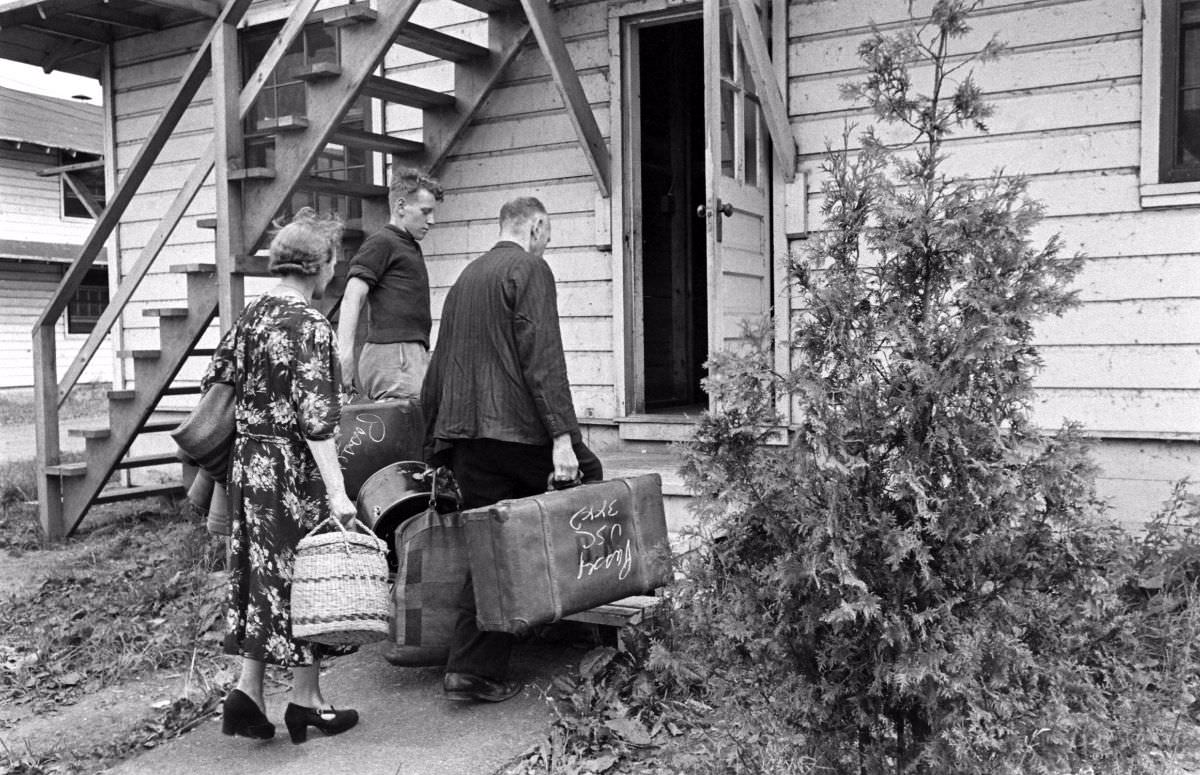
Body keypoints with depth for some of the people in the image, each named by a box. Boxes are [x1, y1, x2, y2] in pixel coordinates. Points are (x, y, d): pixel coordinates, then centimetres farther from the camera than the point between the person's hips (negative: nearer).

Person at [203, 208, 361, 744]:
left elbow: (216, 383, 14)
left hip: (249, 464, 8)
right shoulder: (310, 326, -16)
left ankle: (247, 693, 15)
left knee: (261, 577, 14)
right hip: (295, 470, -7)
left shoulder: (251, 315, 8)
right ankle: (306, 701, 16)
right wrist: (338, 493, -22)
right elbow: (314, 418, -22)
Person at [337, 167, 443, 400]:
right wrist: (345, 354, -25)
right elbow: (352, 299, -14)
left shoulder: (411, 248, 26)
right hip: (394, 353, -9)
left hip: (411, 354, 9)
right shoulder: (381, 243, -3)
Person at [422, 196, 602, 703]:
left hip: (466, 434, 8)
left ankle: (469, 670, 9)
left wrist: (437, 442, 26)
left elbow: (440, 365, 23)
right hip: (516, 428, -8)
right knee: (587, 477, 13)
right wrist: (562, 435, -19)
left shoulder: (466, 276, 22)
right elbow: (542, 358, -15)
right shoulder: (529, 269, -3)